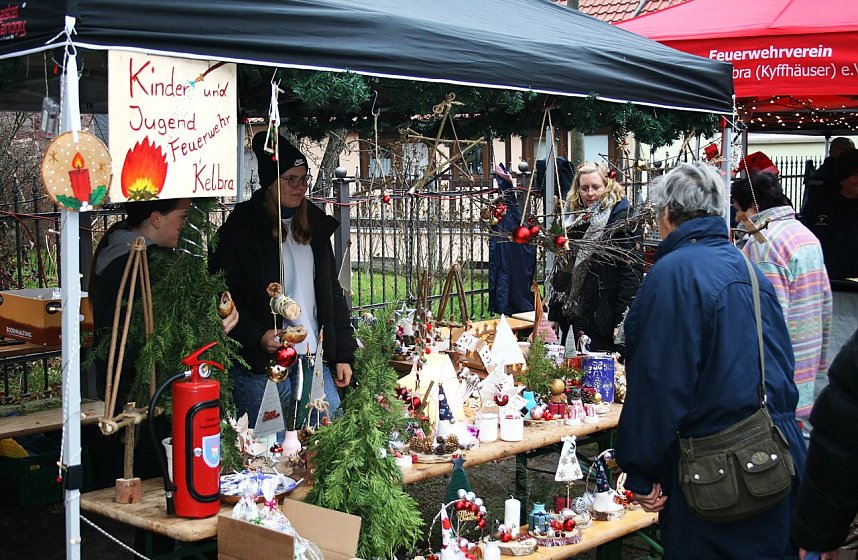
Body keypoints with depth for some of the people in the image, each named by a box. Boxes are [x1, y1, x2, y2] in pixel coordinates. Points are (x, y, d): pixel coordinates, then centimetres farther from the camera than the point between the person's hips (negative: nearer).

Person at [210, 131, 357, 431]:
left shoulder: (315, 225, 14)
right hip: (261, 364, -5)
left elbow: (333, 293, 16)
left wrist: (343, 355, 11)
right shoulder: (241, 228, -4)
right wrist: (258, 336, -20)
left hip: (315, 360, 5)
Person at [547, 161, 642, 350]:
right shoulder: (573, 218, 14)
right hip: (574, 312, 7)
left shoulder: (620, 218, -8)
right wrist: (554, 313, 15)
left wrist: (624, 316, -19)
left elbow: (632, 268, -15)